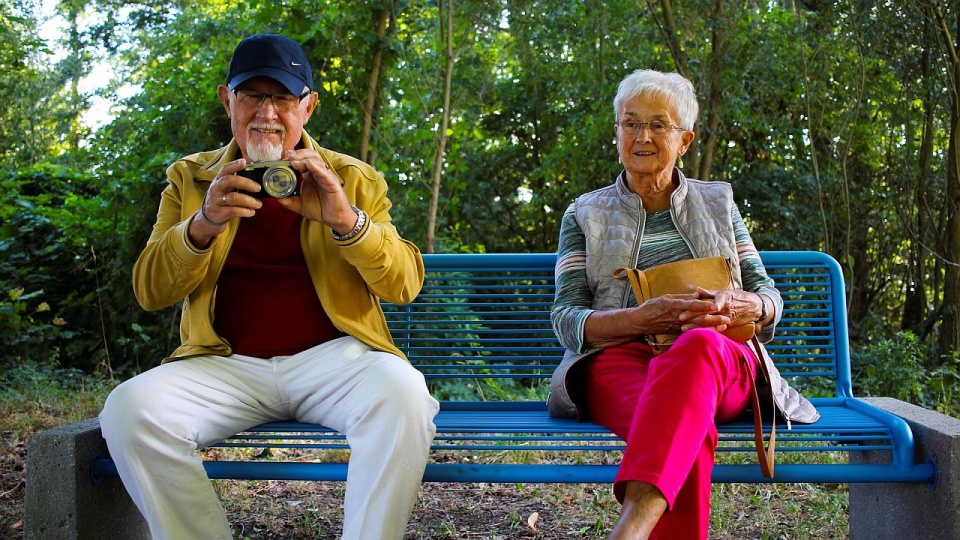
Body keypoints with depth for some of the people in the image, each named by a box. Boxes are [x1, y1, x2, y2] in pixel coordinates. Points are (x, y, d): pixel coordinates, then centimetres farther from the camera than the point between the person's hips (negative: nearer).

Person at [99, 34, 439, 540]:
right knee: (129, 408, -26)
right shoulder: (189, 178, 14)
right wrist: (203, 224, -14)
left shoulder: (354, 180, 11)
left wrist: (344, 219, -18)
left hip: (331, 356, -1)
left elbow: (404, 283, 2)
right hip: (227, 363, 2)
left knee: (402, 393, -33)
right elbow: (149, 291, 6)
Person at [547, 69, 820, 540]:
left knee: (697, 344, -42)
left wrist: (740, 305, -9)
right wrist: (642, 318, -15)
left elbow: (769, 299, 19)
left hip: (723, 362, 1)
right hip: (619, 360, 0)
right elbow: (566, 319, 6)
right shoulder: (585, 214, 19)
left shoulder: (717, 202, 24)